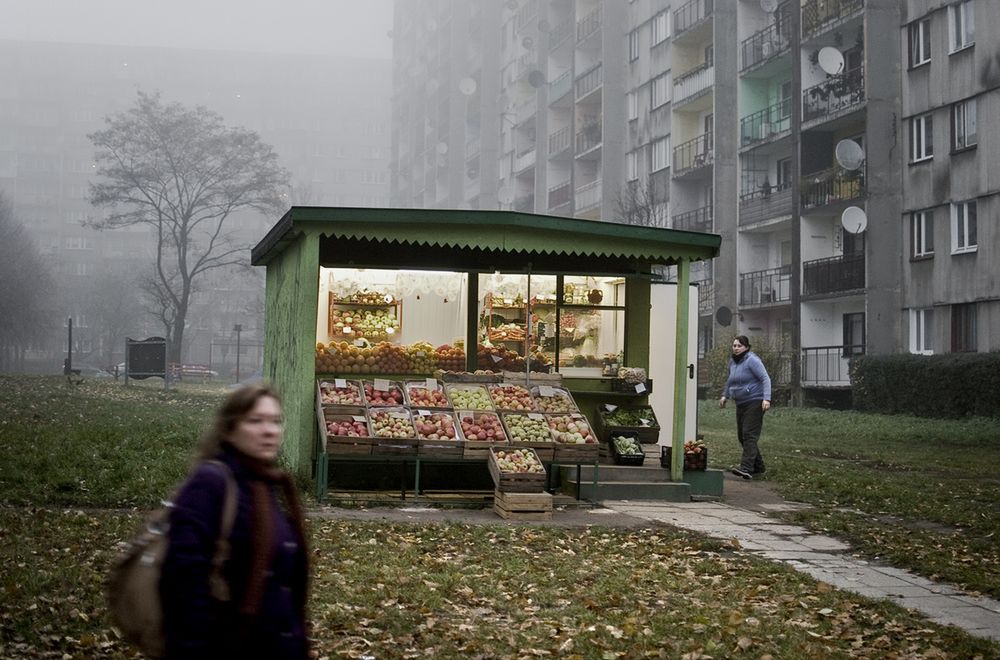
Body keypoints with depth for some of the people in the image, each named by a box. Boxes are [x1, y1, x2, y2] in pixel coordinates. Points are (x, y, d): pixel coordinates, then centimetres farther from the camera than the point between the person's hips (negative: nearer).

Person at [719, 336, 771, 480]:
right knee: (741, 436, 10)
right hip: (741, 404, 9)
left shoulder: (752, 360, -12)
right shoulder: (732, 362, 13)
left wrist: (766, 399, -25)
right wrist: (725, 395, 23)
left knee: (749, 434, -16)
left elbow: (765, 379, -16)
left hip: (754, 402, -9)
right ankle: (758, 466, 22)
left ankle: (746, 468, -25)